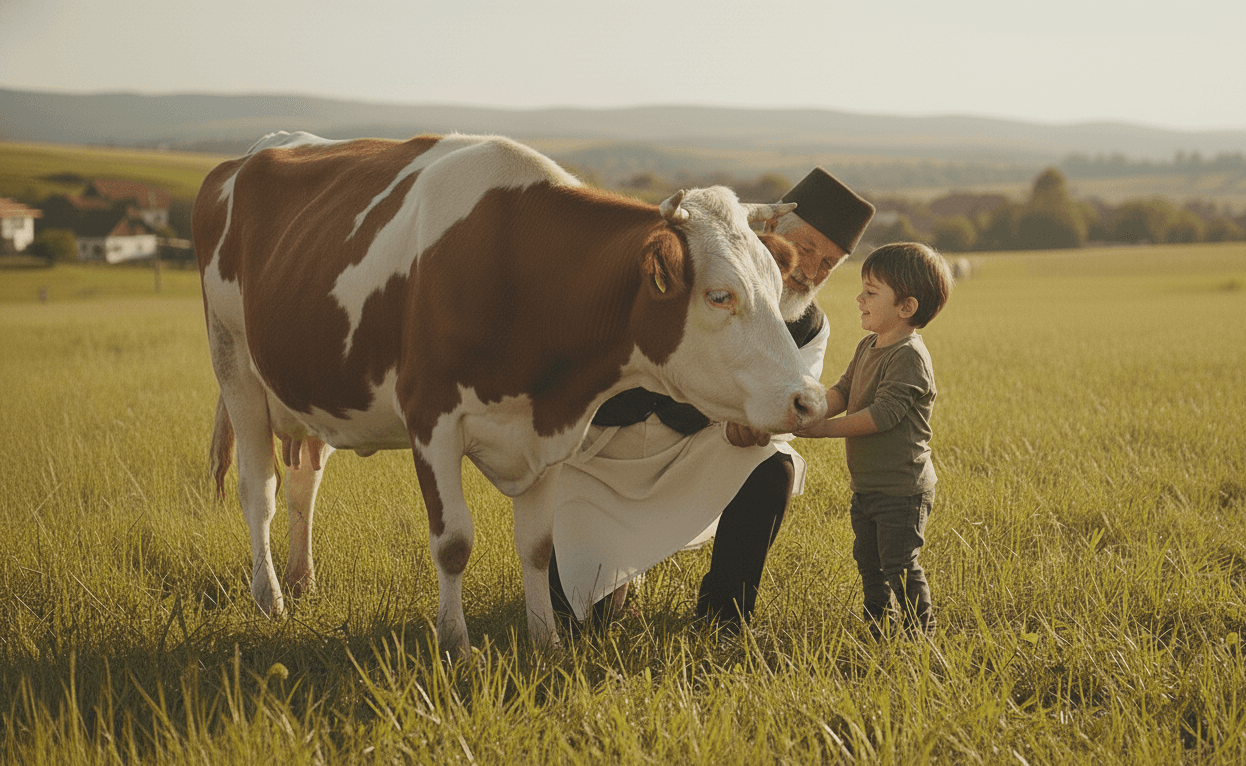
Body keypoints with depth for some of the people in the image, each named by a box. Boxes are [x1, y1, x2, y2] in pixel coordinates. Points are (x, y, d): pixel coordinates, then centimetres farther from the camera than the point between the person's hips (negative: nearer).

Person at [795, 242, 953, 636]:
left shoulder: (909, 356, -21)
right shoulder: (868, 347, 9)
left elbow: (883, 414, -26)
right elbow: (843, 391, 10)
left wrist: (825, 429, -25)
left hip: (902, 489, -9)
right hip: (867, 485, 9)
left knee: (900, 565, -5)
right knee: (869, 560, 17)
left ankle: (920, 633, 7)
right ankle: (880, 628, 30)